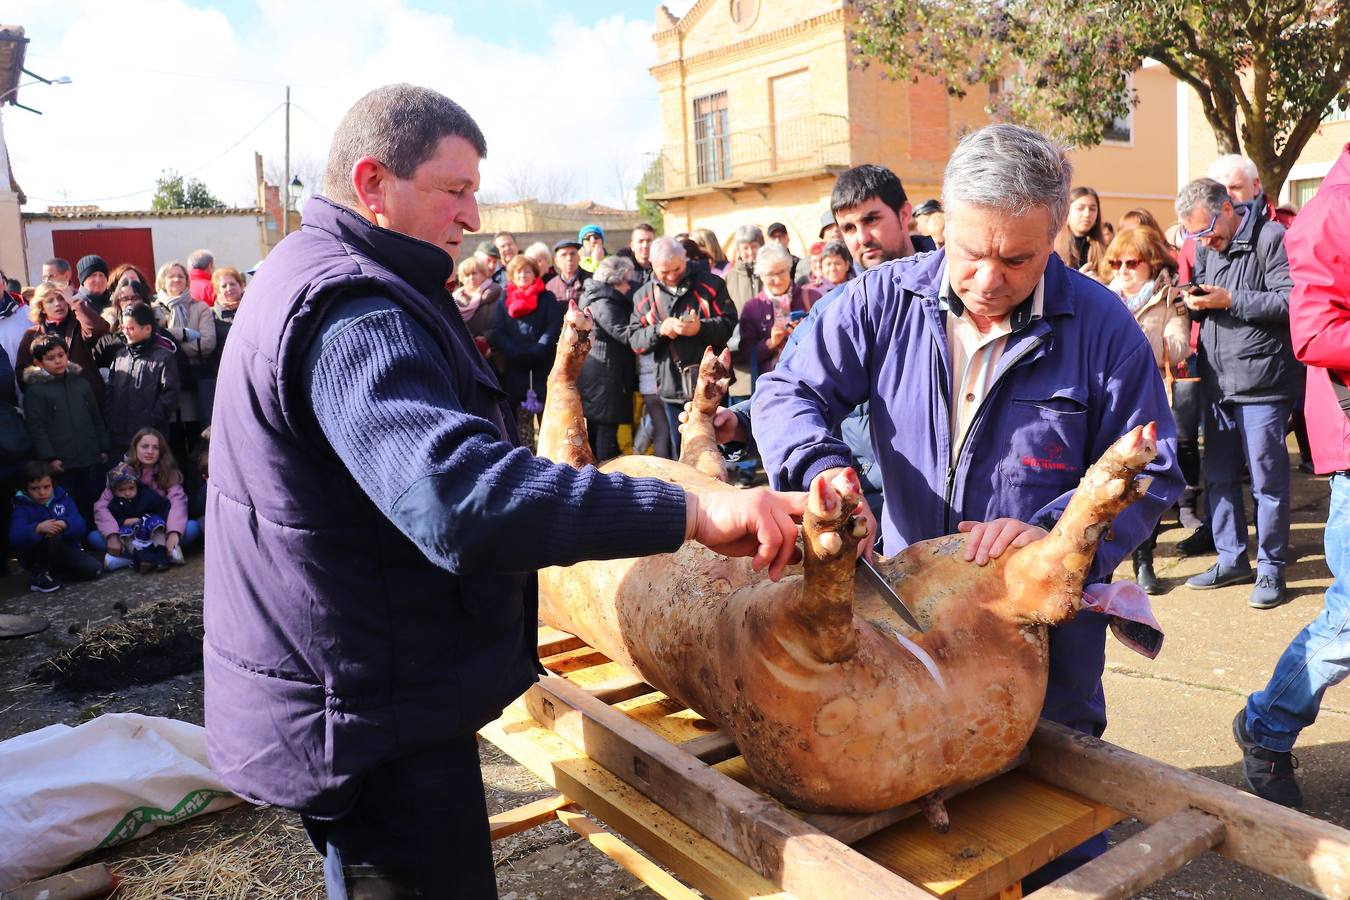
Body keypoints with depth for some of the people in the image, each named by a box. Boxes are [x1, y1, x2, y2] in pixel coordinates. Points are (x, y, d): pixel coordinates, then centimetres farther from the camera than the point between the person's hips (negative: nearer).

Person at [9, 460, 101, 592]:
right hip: (35, 557, -4)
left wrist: (65, 525, -34)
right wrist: (38, 528, -43)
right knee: (53, 536, -34)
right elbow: (15, 538, -25)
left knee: (93, 569, -18)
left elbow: (80, 525, -11)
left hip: (65, 550, 4)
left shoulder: (62, 498, 1)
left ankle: (54, 571, 10)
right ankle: (39, 574, -12)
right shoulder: (22, 507, -9)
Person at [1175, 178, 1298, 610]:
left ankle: (1271, 568, 14)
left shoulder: (1270, 238, -8)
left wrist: (1230, 300, -18)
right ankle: (1231, 559, 25)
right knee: (1218, 476, 12)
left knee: (1267, 478, 1)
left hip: (1262, 383, -7)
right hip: (1217, 382, 7)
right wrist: (1195, 301, -1)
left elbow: (1291, 300, -16)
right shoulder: (1206, 247, 13)